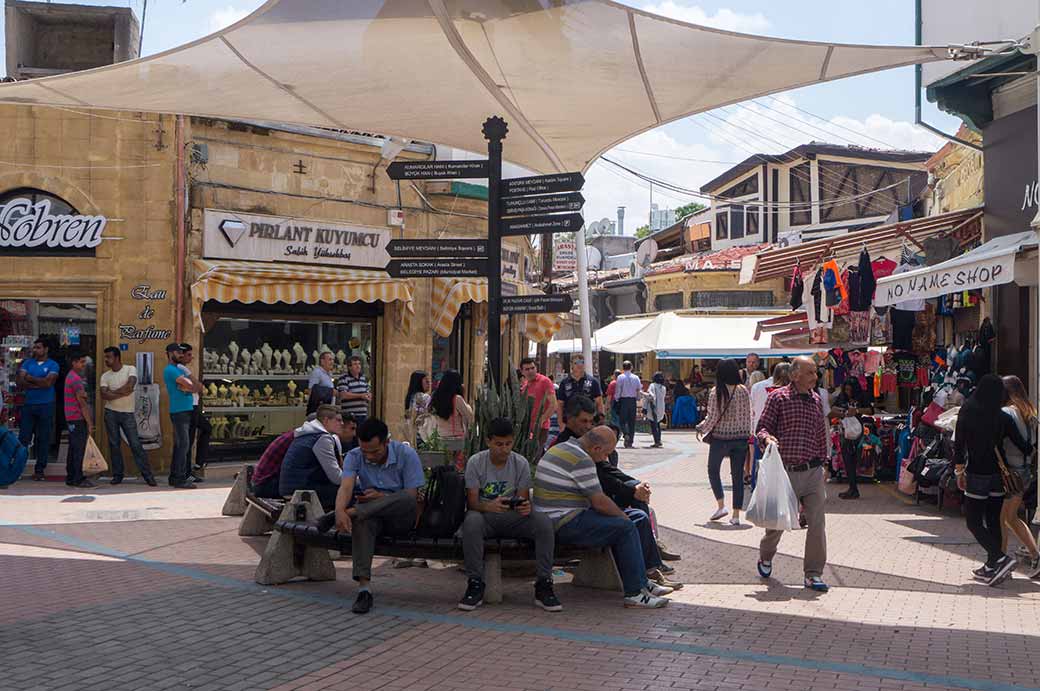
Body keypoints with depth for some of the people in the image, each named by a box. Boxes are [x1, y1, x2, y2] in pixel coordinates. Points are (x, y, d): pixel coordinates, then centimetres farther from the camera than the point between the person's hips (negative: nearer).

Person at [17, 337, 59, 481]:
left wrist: (30, 378, -5)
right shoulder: (27, 363, 10)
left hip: (46, 406, -2)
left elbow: (48, 382, -14)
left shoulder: (52, 365, 1)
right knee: (23, 437, 0)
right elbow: (20, 382, -4)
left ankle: (39, 470, 9)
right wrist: (40, 384, -13)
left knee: (44, 439, 2)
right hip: (28, 404, 2)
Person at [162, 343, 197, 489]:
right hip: (179, 411, -10)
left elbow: (193, 386, 15)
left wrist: (185, 386, -3)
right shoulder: (170, 369, -9)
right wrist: (188, 384, 2)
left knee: (179, 445, 12)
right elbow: (189, 385, -17)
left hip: (185, 411, 10)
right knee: (183, 445, -12)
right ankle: (180, 478, -12)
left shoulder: (178, 369, 21)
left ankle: (174, 477, 16)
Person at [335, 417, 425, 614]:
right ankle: (364, 587, -44)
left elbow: (412, 496, -10)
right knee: (362, 521, -37)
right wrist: (340, 511, -43)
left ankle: (354, 512, -36)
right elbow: (346, 486, -22)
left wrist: (381, 497, -23)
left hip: (401, 519, -1)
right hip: (372, 515, 1)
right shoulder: (355, 457, -4)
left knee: (406, 498, -36)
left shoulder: (406, 454, -9)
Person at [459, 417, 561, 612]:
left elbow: (524, 499, -1)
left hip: (513, 517, 2)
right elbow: (472, 501, -11)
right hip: (485, 515, -2)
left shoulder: (521, 463, 1)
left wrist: (526, 507, -28)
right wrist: (488, 506, -35)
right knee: (471, 520, -38)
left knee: (544, 521, -28)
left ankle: (543, 586, -23)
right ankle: (475, 586, -29)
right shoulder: (475, 462, -5)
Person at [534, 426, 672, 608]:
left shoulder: (558, 449, 16)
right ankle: (635, 593, -10)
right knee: (626, 528, -11)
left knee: (618, 525, 19)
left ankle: (641, 583, 20)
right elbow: (600, 502, -16)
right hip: (567, 525, -11)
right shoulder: (581, 460, -17)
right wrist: (624, 516, 1)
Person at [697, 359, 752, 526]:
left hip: (720, 437, -3)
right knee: (737, 475, 7)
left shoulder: (716, 392, -11)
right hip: (740, 438, 3)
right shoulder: (744, 391, -2)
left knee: (713, 470, 18)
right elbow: (748, 416, 2)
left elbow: (713, 418, -11)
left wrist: (701, 429, 6)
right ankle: (736, 515, 7)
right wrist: (747, 436, 13)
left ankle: (721, 505, 6)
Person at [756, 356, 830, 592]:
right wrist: (767, 438, -24)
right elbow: (762, 426, -2)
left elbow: (820, 434, 17)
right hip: (786, 472, -3)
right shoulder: (778, 397, -3)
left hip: (813, 472, 3)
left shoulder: (816, 400, 11)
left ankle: (813, 574, 3)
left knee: (817, 522, -6)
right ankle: (765, 557, 38)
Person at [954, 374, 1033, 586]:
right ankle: (992, 568, 16)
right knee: (994, 521, 13)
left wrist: (959, 470, 3)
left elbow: (958, 445, -7)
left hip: (976, 475, -3)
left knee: (974, 522, 4)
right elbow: (1024, 446, -4)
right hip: (998, 475, 3)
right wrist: (1032, 450, 18)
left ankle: (1000, 559, -13)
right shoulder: (1003, 418, -5)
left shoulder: (966, 413, -9)